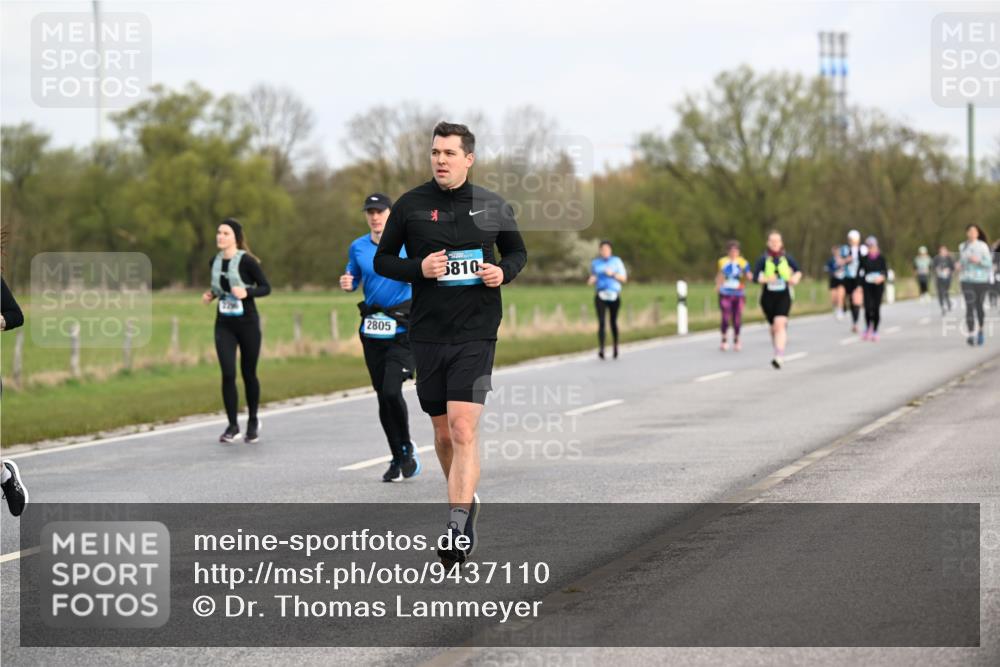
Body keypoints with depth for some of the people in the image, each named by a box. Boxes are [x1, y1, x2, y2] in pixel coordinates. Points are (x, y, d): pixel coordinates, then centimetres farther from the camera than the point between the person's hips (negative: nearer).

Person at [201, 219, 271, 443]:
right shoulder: (215, 262, 5)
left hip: (247, 323, -3)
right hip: (224, 325, 3)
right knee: (228, 374, -9)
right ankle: (232, 425, 0)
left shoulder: (246, 261, -11)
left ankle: (253, 421, 26)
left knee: (248, 373, 7)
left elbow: (266, 287, -8)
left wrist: (246, 292, -25)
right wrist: (211, 295, 2)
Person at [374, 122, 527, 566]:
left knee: (463, 430, -15)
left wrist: (504, 272, -5)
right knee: (443, 434, 12)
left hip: (476, 333, -2)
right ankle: (466, 502, 36)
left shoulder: (493, 207, 3)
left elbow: (517, 251, 18)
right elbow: (382, 260, 8)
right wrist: (418, 269, -12)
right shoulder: (411, 206, 2)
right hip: (427, 334, 2)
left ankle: (458, 527, -19)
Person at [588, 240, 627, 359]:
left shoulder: (617, 261, 5)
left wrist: (612, 274, -14)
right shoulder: (595, 263, 9)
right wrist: (591, 280, -4)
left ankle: (615, 347, 28)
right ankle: (601, 349, -25)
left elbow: (624, 278, 2)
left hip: (614, 295, 0)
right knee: (601, 322, -15)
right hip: (600, 295, 0)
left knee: (613, 322, 9)